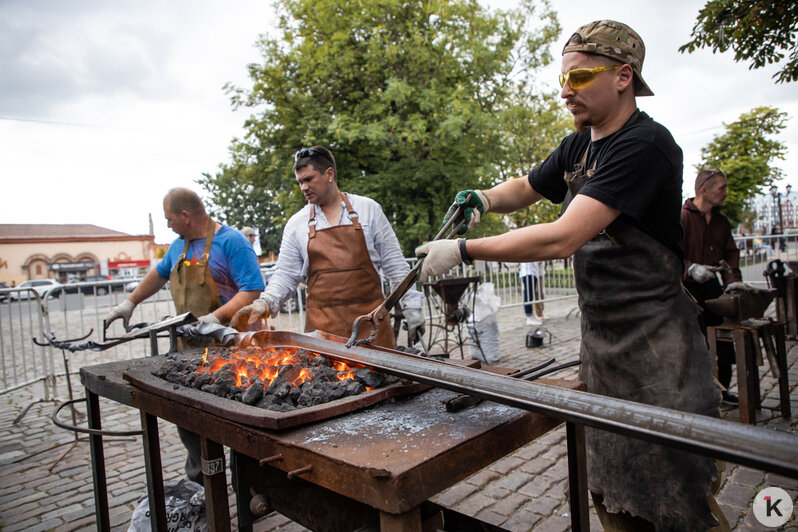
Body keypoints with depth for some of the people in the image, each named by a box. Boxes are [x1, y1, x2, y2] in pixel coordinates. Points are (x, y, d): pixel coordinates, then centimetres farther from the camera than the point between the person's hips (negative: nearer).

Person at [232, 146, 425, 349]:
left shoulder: (368, 209, 6)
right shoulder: (296, 224, 8)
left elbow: (394, 262, 7)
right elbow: (286, 274, 8)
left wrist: (411, 304, 3)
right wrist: (266, 302, -10)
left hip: (370, 314, 0)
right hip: (322, 323, 1)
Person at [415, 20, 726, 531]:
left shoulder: (645, 145, -19)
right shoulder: (579, 147, 9)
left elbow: (562, 238, -27)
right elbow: (526, 188, 23)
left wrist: (463, 250, -22)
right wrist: (485, 198, 0)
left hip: (655, 343, -8)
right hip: (599, 335, 8)